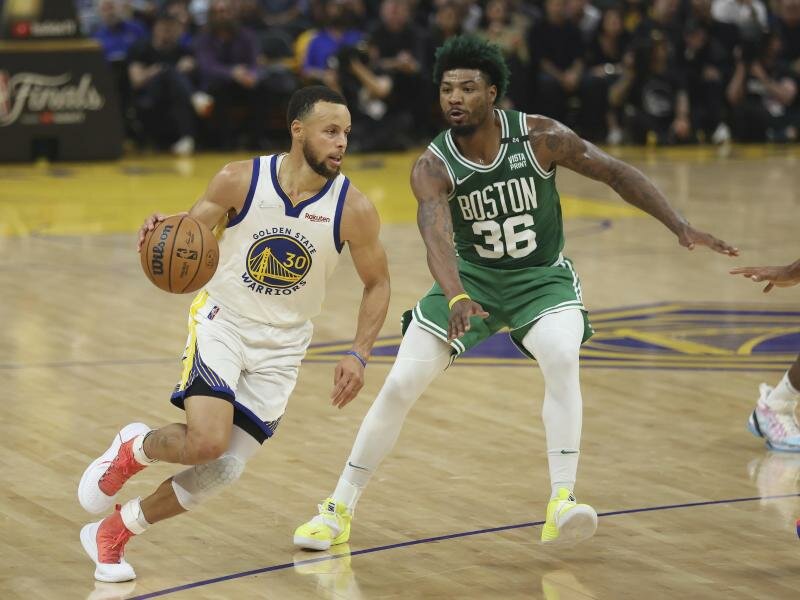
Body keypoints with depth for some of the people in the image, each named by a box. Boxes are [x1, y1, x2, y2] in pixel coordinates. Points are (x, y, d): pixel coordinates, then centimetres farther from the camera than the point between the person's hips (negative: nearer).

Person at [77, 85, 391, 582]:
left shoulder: (353, 209, -12)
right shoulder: (239, 181, -13)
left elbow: (377, 284, 2)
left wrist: (359, 356, -9)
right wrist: (162, 231, -25)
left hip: (280, 348, 2)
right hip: (222, 322, -2)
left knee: (224, 471, -4)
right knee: (206, 442, -26)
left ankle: (112, 532, 18)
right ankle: (133, 448, 10)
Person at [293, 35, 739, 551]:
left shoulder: (539, 137, -19)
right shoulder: (432, 167, -20)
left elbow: (616, 173, -10)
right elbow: (437, 236, -37)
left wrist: (681, 228, -18)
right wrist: (456, 299, -57)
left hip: (543, 277, -1)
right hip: (471, 277, 1)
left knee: (562, 359, -32)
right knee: (401, 384, -7)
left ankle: (562, 503, -34)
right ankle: (340, 509, 8)